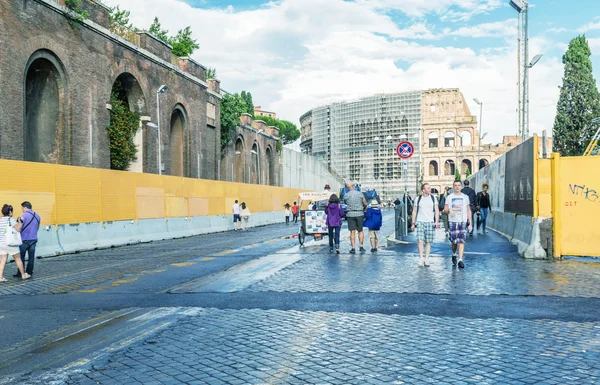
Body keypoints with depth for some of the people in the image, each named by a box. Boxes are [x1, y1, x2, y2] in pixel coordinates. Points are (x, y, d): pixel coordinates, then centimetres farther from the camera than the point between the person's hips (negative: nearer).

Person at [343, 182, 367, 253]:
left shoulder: (346, 195, -4)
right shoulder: (360, 194, -3)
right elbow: (365, 203, 4)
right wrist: (364, 209, 23)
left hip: (350, 214, 0)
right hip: (359, 213, 0)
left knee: (352, 232, 2)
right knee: (360, 231, 12)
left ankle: (353, 248, 0)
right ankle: (361, 247, 7)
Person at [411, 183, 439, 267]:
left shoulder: (433, 198, 7)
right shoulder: (418, 199, 6)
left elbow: (437, 211, 8)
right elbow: (414, 211, 11)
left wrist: (436, 221, -4)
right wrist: (413, 223, 6)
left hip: (430, 222, 1)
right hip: (420, 222, -1)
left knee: (428, 242, 2)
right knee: (420, 240, -13)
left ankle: (426, 260, 9)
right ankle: (420, 259, -11)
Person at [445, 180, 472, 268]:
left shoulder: (465, 197, 11)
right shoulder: (449, 197, 7)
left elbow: (468, 210, 13)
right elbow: (445, 209, 5)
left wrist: (470, 222, 6)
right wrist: (449, 210, -19)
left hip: (463, 221, 0)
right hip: (453, 221, 0)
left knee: (461, 241, -9)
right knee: (454, 241, 2)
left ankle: (460, 260, -10)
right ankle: (454, 255, 31)